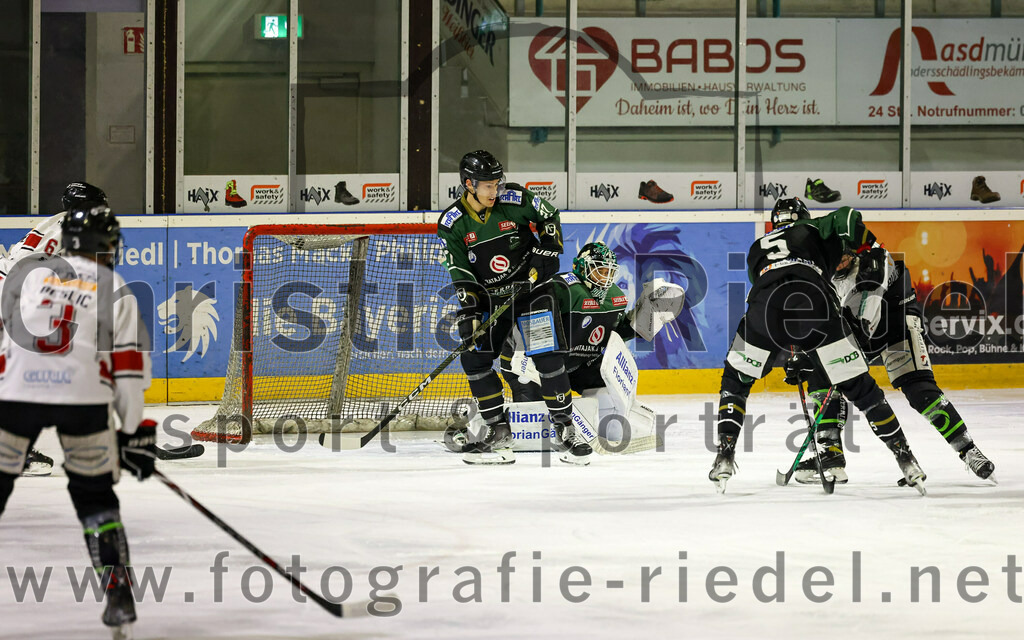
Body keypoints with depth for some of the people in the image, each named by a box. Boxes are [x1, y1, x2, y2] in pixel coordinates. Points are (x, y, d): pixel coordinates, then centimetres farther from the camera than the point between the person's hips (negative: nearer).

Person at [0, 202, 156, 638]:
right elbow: (129, 366, 5)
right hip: (83, 399, 0)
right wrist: (133, 432, 11)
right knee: (95, 496, 13)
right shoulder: (115, 291, 9)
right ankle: (119, 597, 4)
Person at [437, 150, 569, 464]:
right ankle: (498, 431, 0)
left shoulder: (516, 199, -12)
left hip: (531, 286, -2)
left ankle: (565, 423, -1)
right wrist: (469, 308, -20)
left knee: (548, 356, -12)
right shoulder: (452, 223, -9)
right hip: (488, 295, 2)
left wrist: (547, 252, -8)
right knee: (474, 357, -8)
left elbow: (549, 219, 4)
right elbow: (460, 272, -10)